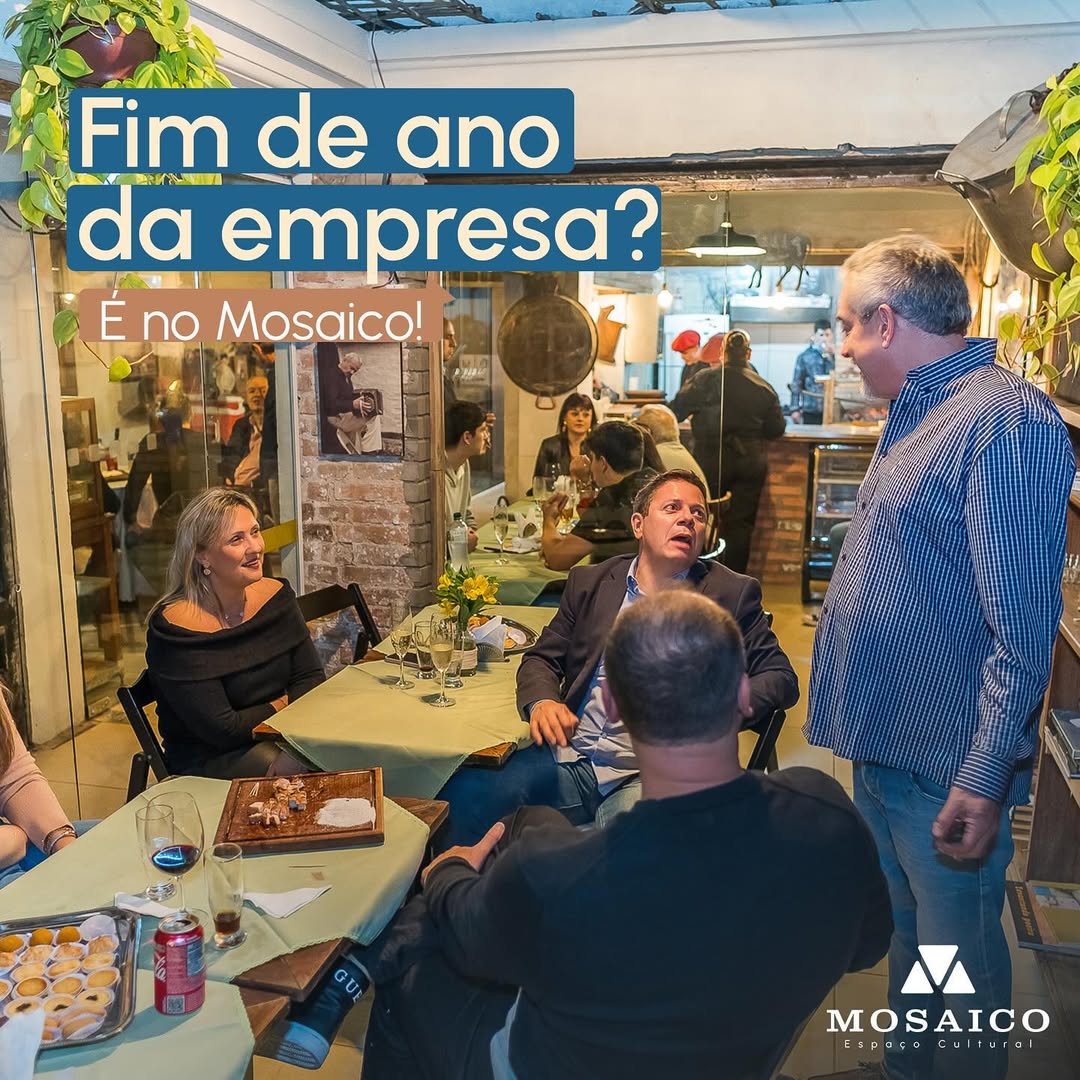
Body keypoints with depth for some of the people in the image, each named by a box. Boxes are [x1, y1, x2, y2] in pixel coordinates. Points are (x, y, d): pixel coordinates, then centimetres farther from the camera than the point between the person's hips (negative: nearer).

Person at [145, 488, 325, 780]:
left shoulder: (276, 596, -1)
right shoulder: (175, 629, -19)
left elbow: (311, 678, 0)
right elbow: (221, 730, -19)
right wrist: (284, 704, -7)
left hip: (280, 738, 6)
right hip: (208, 760, -5)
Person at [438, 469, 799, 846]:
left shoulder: (732, 595, 9)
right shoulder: (590, 583, 16)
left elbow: (780, 677, 6)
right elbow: (541, 659, 18)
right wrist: (541, 702, -6)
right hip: (568, 757, 3)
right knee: (465, 793, -23)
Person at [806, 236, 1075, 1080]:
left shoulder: (1006, 419, -20)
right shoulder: (919, 412, 10)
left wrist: (986, 780, -24)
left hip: (946, 766, -9)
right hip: (886, 743, 9)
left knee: (956, 962, 10)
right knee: (906, 936, 25)